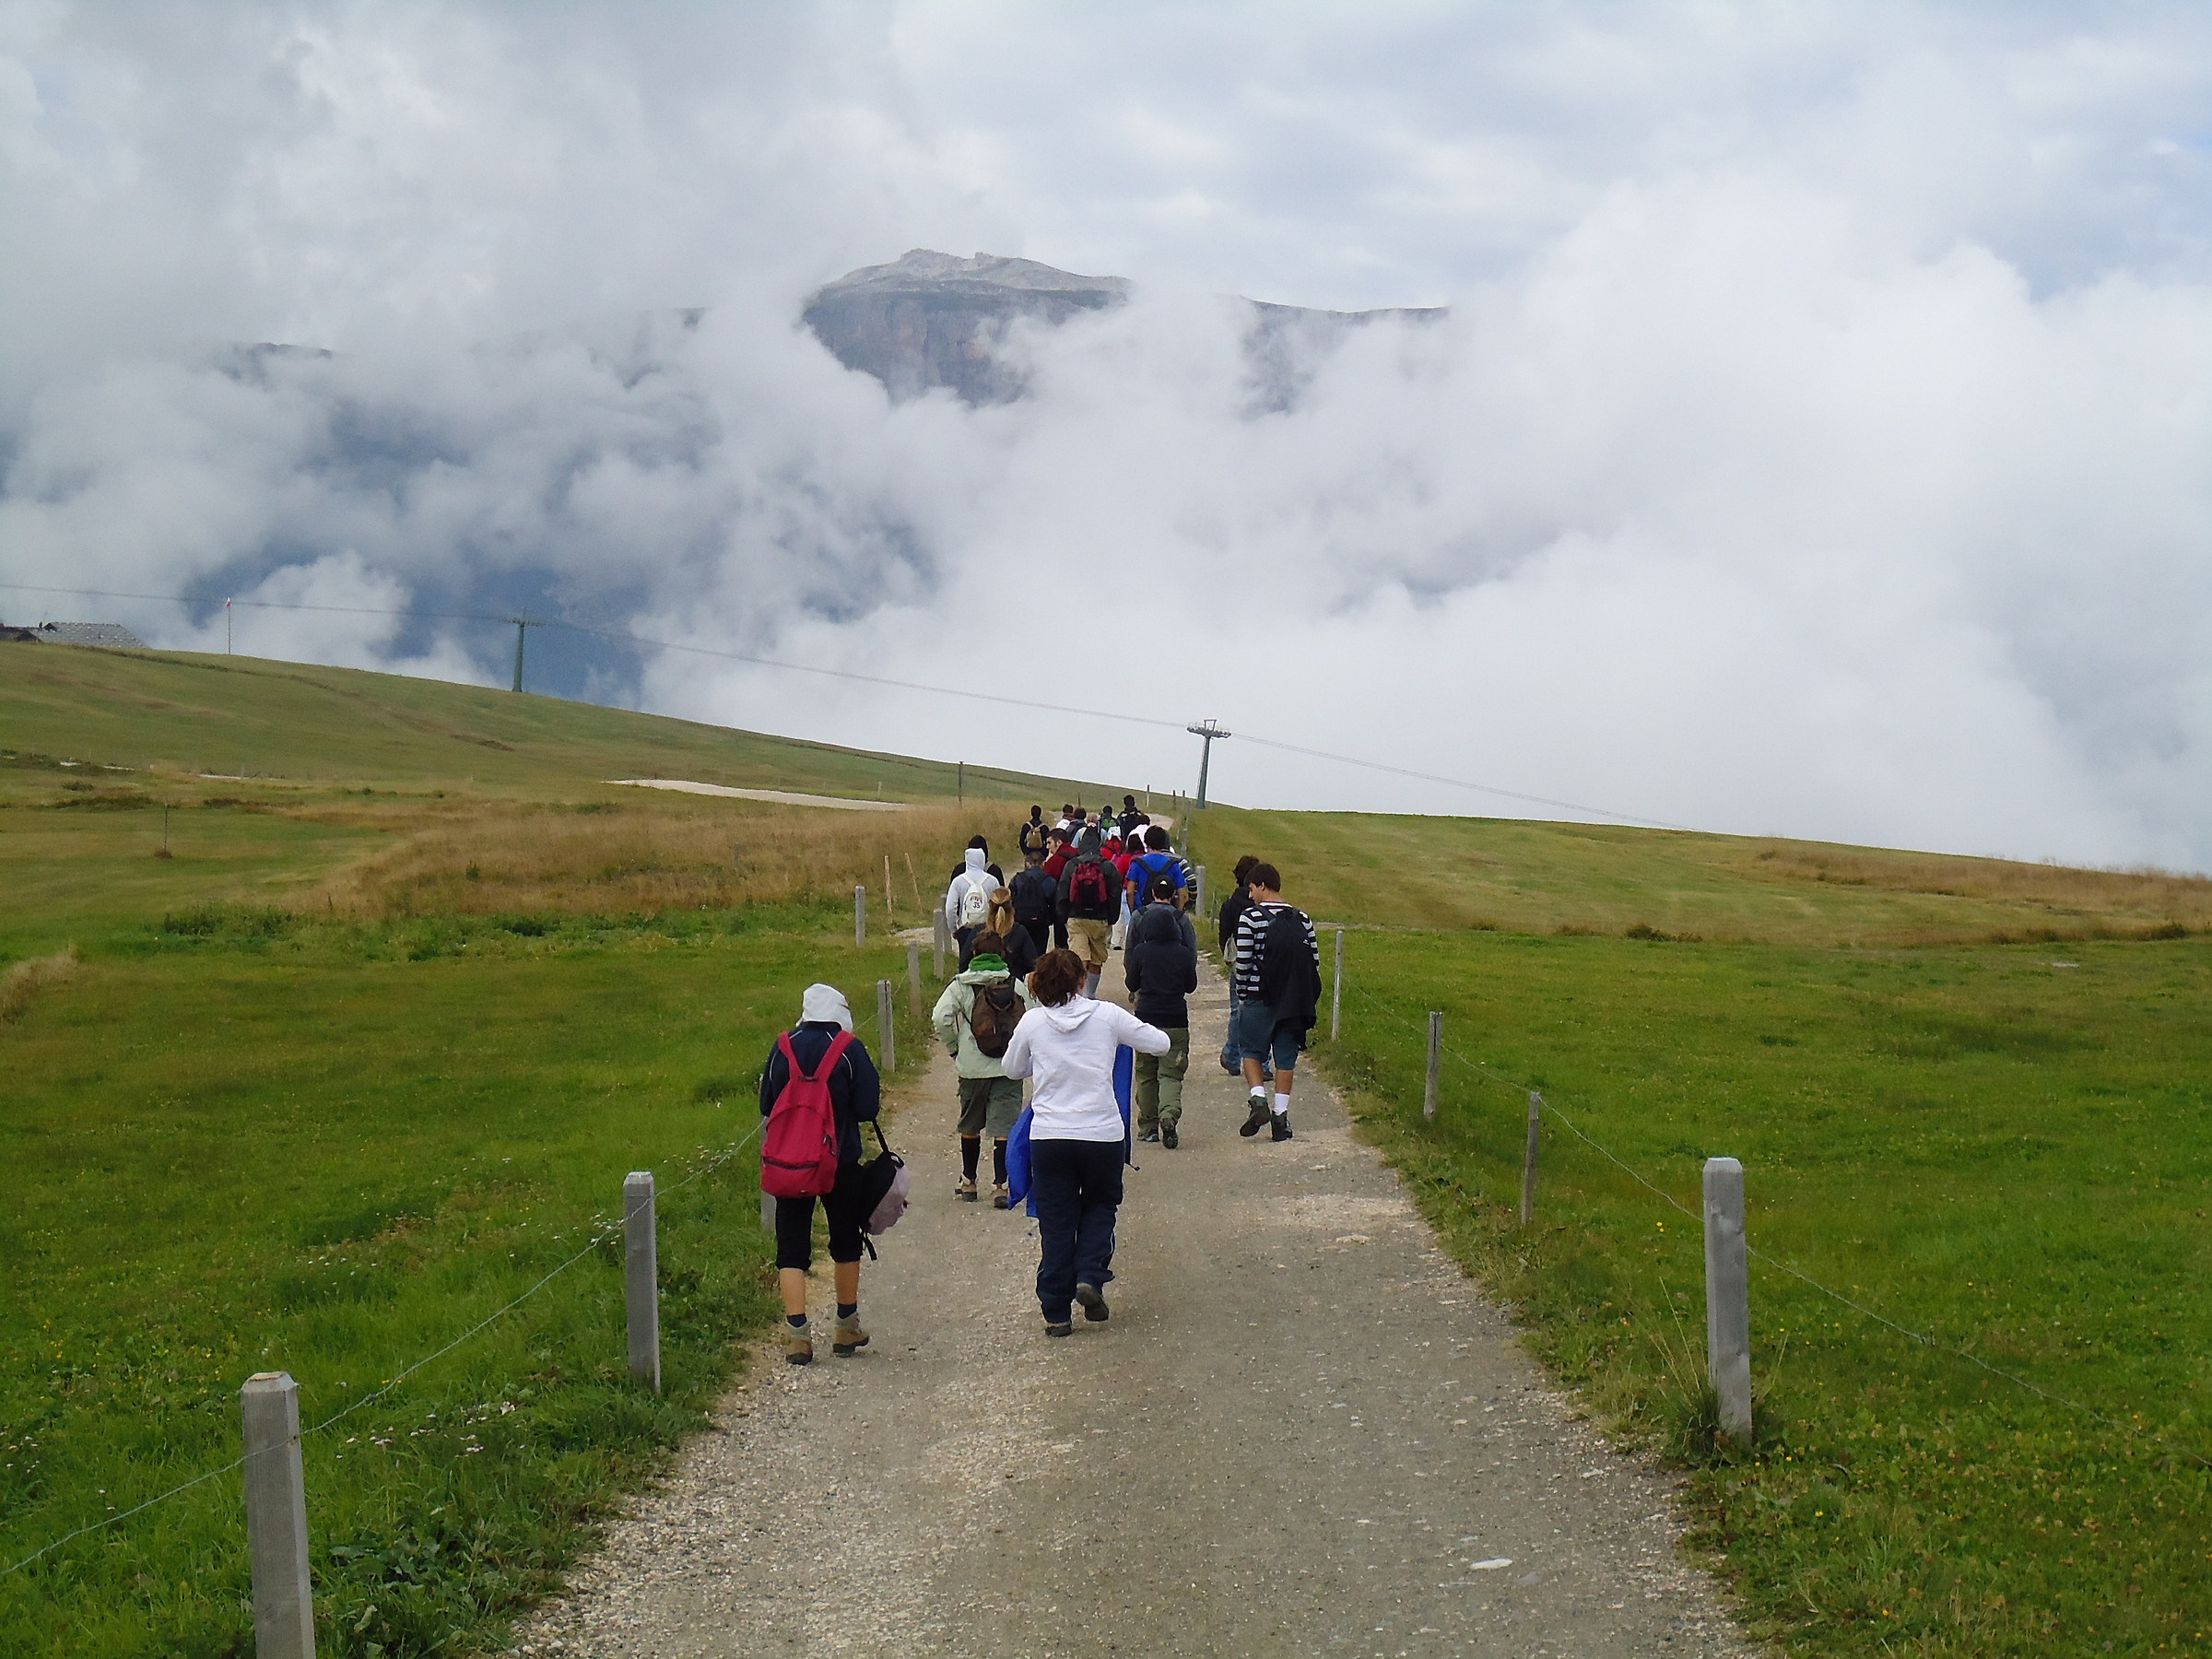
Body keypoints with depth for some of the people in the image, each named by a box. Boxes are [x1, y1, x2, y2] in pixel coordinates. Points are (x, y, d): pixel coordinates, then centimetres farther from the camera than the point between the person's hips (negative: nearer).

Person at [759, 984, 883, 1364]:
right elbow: (868, 1108, -9)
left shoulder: (783, 1048, -1)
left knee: (792, 1247, 4)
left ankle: (797, 1334, -7)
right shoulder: (850, 1050, -8)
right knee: (845, 1243, 16)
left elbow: (766, 1105, 4)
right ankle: (847, 1329, 24)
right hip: (840, 1161, -1)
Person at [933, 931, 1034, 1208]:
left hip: (972, 1068, 0)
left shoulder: (961, 985, -2)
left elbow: (940, 1018, -13)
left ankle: (968, 1181, 29)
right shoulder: (1017, 985, 1)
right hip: (1009, 1068, 0)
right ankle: (999, 1185, -8)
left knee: (970, 1126, 18)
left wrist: (953, 1048, 1)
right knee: (1005, 1128, -1)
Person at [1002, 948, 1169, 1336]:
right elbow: (1160, 1043, 7)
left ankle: (1056, 1312, 10)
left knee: (1055, 1222, 9)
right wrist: (1121, 1035, 24)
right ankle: (1091, 1275, 2)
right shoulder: (1107, 1016, -3)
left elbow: (1012, 1069, 15)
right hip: (1103, 1135, -1)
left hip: (1048, 1138, 1)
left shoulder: (1033, 1021, 0)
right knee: (1101, 1205, 23)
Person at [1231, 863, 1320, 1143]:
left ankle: (1258, 1100, -7)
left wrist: (1242, 996, 2)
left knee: (1251, 1050, 12)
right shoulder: (1302, 919, 5)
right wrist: (1309, 999, 14)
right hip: (1293, 1002, 4)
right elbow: (1314, 961, 5)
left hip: (1259, 997, -4)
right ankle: (1280, 1113, 6)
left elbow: (1243, 962, -10)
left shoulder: (1251, 917, -9)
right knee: (1285, 1057, 9)